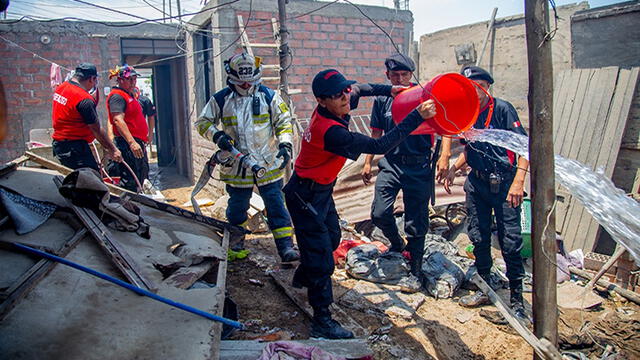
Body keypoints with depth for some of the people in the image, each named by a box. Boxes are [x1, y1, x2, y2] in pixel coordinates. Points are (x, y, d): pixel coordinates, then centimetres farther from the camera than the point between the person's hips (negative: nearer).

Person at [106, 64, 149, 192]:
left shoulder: (130, 95, 20)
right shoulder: (117, 96, -11)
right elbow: (118, 120, -24)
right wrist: (132, 142, -33)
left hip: (137, 143, 11)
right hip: (128, 143, -11)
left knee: (142, 179, 18)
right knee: (130, 182, -11)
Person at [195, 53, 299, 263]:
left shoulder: (269, 96, -1)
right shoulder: (221, 99, -1)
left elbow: (284, 122, 4)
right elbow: (203, 122, 7)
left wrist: (285, 145, -10)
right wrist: (217, 135, -12)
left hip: (269, 164, -1)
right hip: (236, 165, 1)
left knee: (276, 205, -1)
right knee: (237, 204, 16)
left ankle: (285, 246, 3)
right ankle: (236, 240, 39)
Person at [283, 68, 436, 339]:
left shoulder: (331, 111, -8)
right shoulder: (330, 132, -35)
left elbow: (357, 89, 14)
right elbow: (379, 146, -36)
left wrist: (389, 90, 2)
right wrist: (417, 116, -36)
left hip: (320, 190, 10)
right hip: (306, 196, -10)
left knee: (332, 237, 27)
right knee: (321, 256, -4)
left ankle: (303, 276, 54)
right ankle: (322, 321, 9)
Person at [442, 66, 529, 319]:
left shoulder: (502, 109, -10)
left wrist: (518, 181, -24)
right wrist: (453, 169, 8)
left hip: (503, 183, -6)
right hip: (476, 182, 6)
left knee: (510, 242, -3)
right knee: (478, 237, 11)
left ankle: (517, 299, 11)